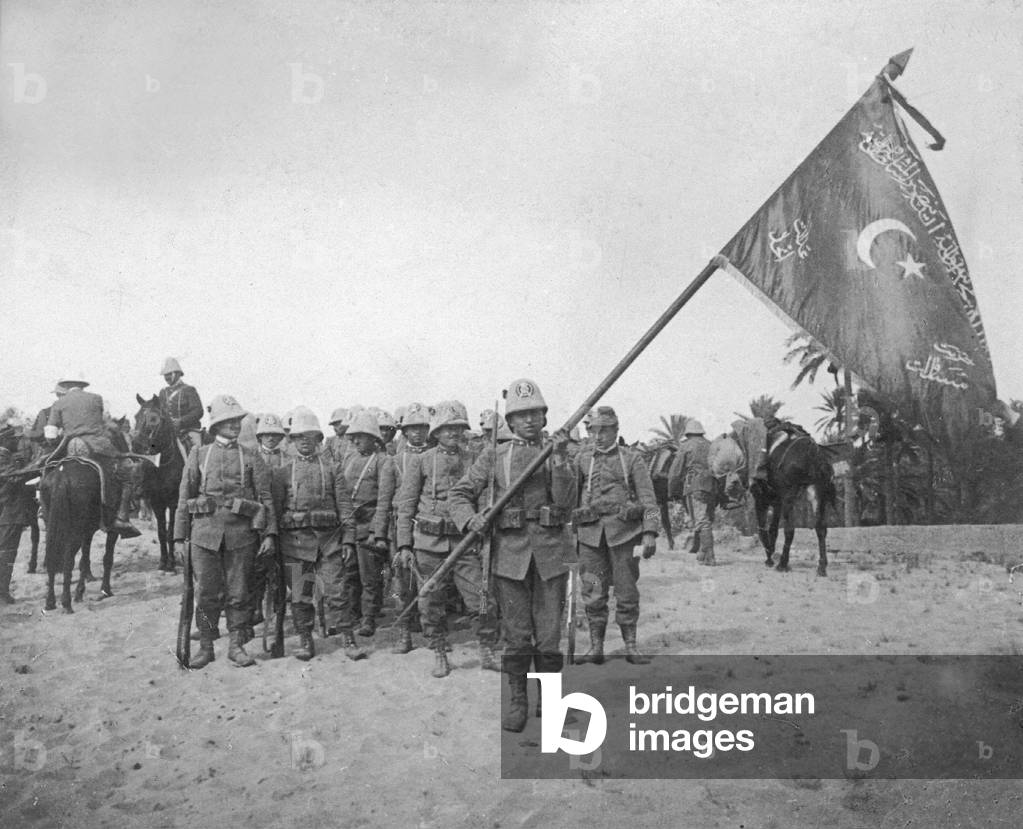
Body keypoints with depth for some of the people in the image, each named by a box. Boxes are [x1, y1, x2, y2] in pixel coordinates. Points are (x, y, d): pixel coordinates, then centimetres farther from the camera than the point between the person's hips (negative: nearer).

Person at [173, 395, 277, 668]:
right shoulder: (198, 455, 9)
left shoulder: (251, 457, 6)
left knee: (238, 593, 5)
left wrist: (269, 534, -7)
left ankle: (237, 646, 17)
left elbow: (265, 498, 2)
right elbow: (184, 498, 8)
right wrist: (180, 537, 2)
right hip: (205, 531, 1)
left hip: (241, 534, 0)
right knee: (206, 593, 5)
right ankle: (205, 648, 18)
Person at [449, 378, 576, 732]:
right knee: (516, 635, 5)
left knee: (549, 635, 4)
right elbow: (458, 494, 8)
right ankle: (518, 701, 20)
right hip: (510, 552, 0)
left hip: (551, 551, 1)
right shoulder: (494, 456, 7)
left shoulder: (557, 455, 9)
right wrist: (470, 519, -12)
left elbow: (565, 503, -5)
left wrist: (560, 459, -15)